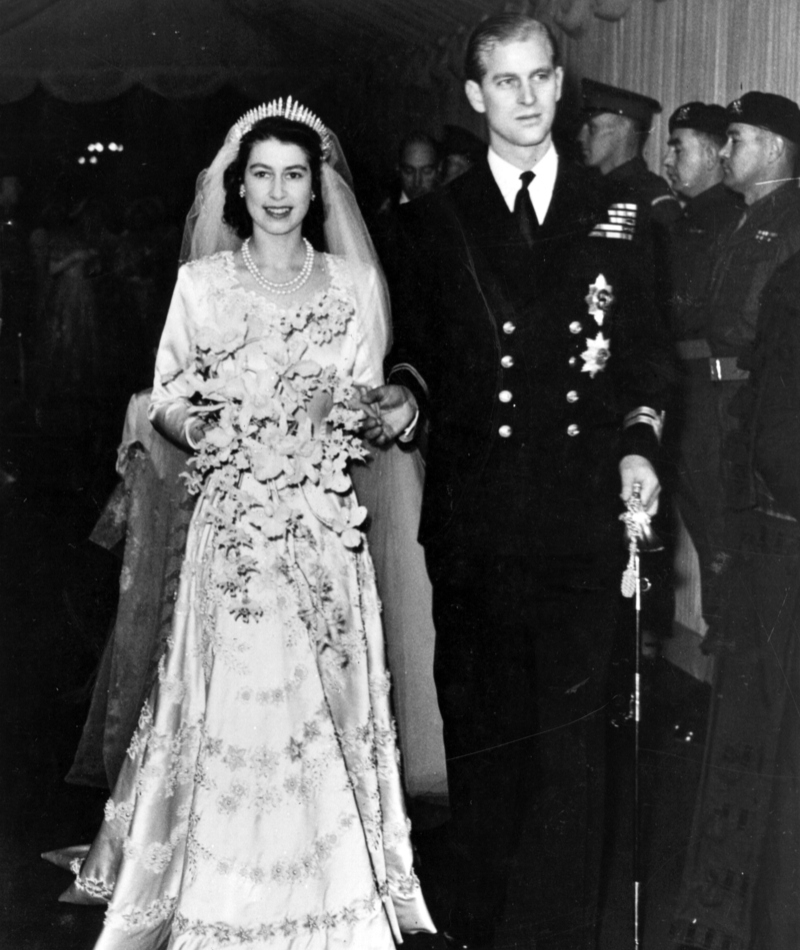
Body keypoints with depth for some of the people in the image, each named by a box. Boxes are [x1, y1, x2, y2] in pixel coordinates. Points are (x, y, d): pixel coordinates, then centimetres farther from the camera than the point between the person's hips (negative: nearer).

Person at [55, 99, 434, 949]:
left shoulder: (351, 285, 8)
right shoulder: (201, 282, 6)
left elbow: (365, 406, 11)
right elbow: (167, 403, 5)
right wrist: (200, 430, -15)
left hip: (321, 524, 1)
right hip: (231, 521, -1)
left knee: (319, 703, 2)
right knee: (231, 699, -2)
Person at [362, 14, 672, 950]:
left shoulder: (612, 214, 8)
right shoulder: (434, 221, 5)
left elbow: (645, 354, 12)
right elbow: (416, 352, 10)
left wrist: (638, 441, -3)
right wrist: (403, 394, -10)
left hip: (582, 514, 0)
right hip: (474, 521, 0)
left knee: (573, 728, 5)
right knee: (479, 723, 10)